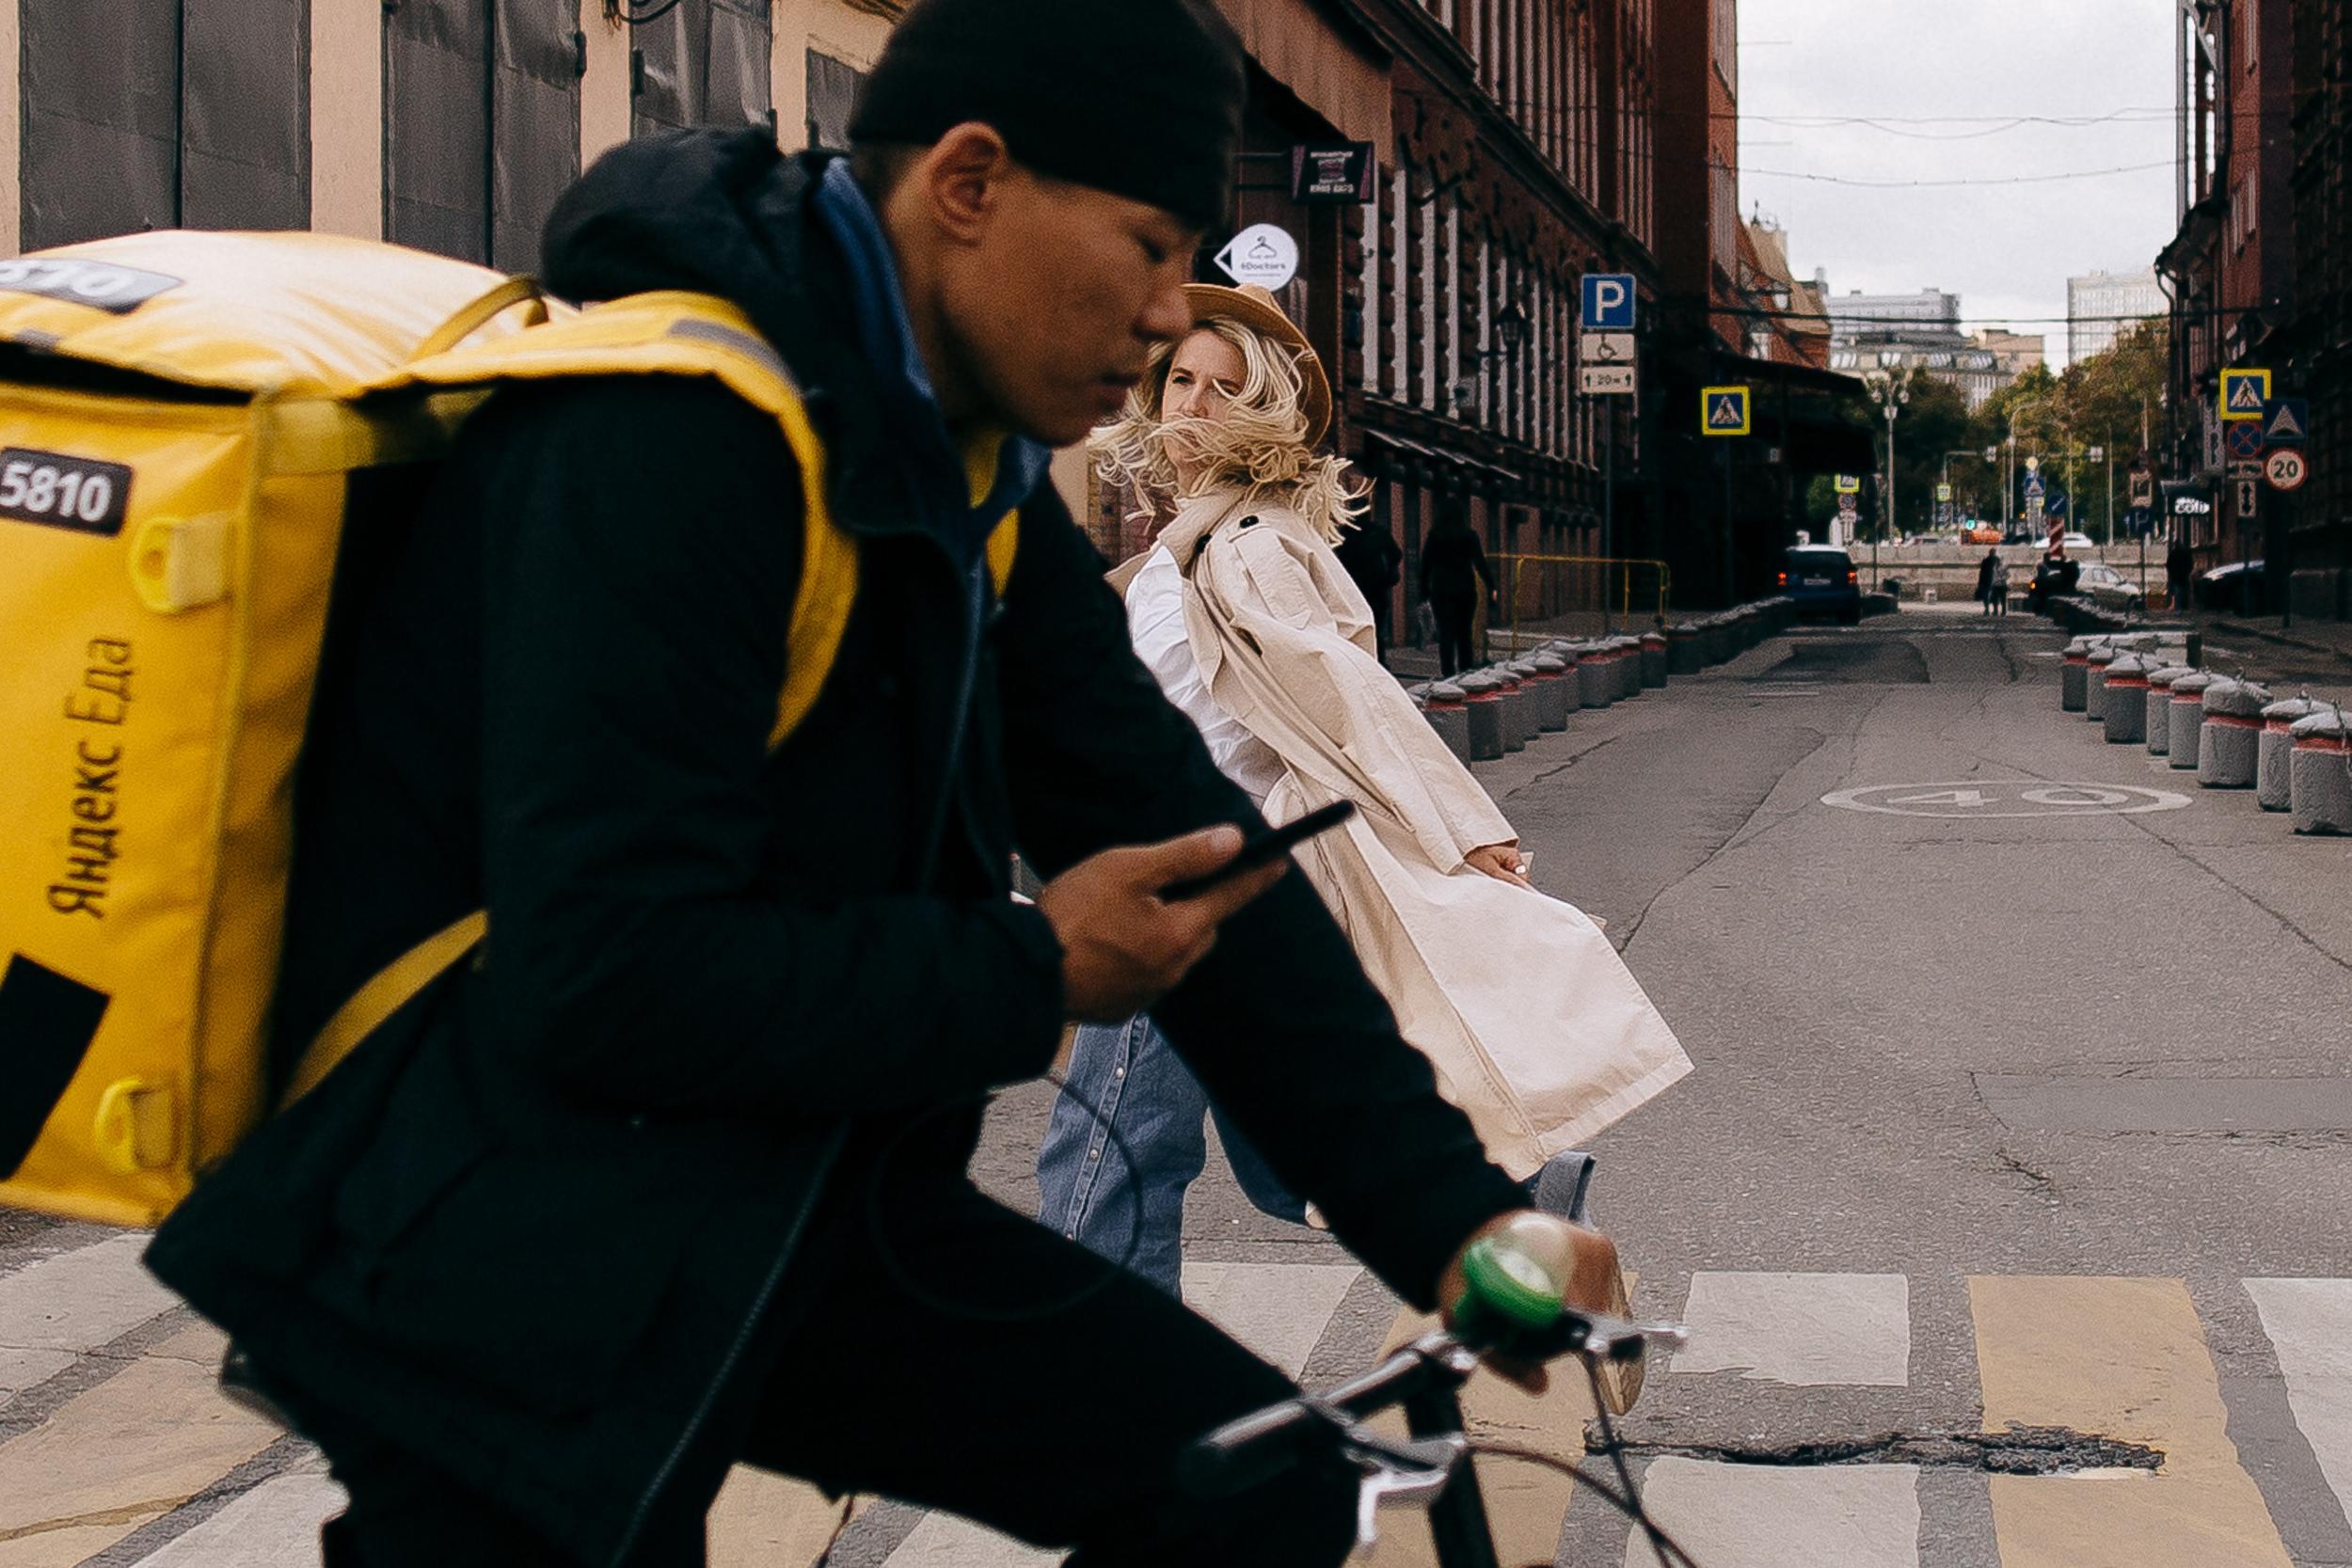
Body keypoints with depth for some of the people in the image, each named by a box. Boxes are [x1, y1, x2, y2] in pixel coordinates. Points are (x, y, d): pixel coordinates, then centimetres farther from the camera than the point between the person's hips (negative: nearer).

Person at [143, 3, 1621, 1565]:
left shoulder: (973, 480, 6)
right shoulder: (669, 434, -23)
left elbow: (1181, 838, 4)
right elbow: (606, 980, -28)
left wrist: (1450, 1213, -2)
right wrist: (1033, 974, -16)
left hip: (783, 1205, 8)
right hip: (498, 1262, -8)